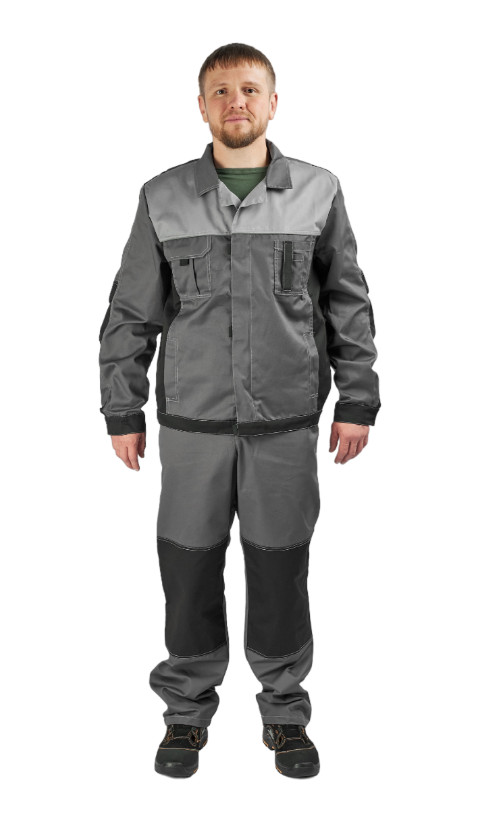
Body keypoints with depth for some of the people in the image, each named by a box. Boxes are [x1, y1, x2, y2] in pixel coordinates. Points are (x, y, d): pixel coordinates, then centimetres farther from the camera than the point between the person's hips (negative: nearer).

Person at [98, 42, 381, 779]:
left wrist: (358, 399, 2)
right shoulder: (163, 198, 3)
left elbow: (349, 302, 6)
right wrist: (122, 410, 3)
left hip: (287, 420, 0)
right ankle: (187, 711, 28)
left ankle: (285, 712, 28)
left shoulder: (319, 191, 3)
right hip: (192, 420, 1)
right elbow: (131, 312, 5)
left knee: (281, 569, 8)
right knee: (189, 568, 8)